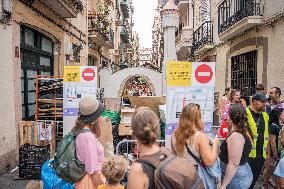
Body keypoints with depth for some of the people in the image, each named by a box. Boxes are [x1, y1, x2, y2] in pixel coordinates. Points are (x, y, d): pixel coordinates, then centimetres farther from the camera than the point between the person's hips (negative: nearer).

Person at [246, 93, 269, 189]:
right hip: (247, 154, -6)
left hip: (261, 155, 7)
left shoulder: (265, 115, 11)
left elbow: (266, 135, 18)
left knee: (254, 179, 16)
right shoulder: (245, 114, -11)